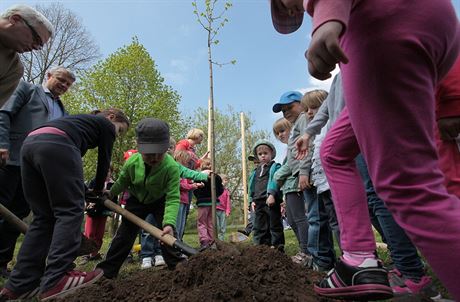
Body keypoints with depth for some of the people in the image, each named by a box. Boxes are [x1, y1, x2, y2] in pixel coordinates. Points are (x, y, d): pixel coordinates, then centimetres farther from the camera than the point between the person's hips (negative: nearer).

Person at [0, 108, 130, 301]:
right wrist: (98, 191, 31)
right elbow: (104, 161, 16)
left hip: (29, 144, 9)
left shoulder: (84, 120, 39)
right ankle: (55, 280, -12)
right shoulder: (106, 125, 18)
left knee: (43, 217, 10)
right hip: (56, 146, -8)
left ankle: (19, 284, 8)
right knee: (70, 211, -5)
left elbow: (75, 152, 40)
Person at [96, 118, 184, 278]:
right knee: (124, 234, 6)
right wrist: (110, 193, 14)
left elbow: (172, 199, -41)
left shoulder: (172, 167, -38)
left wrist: (169, 223, -54)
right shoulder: (132, 162, -26)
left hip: (160, 201, -2)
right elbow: (122, 182, -1)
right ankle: (106, 270, 19)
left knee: (168, 234, -13)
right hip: (137, 200, 3)